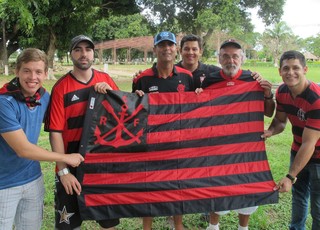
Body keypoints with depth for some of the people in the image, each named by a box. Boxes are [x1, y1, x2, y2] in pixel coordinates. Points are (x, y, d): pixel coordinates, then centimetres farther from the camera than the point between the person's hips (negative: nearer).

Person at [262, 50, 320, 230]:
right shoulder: (282, 91, -9)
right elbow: (280, 120, 3)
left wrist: (290, 176, -29)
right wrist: (271, 131, -21)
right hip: (298, 151, 7)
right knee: (298, 196, 23)